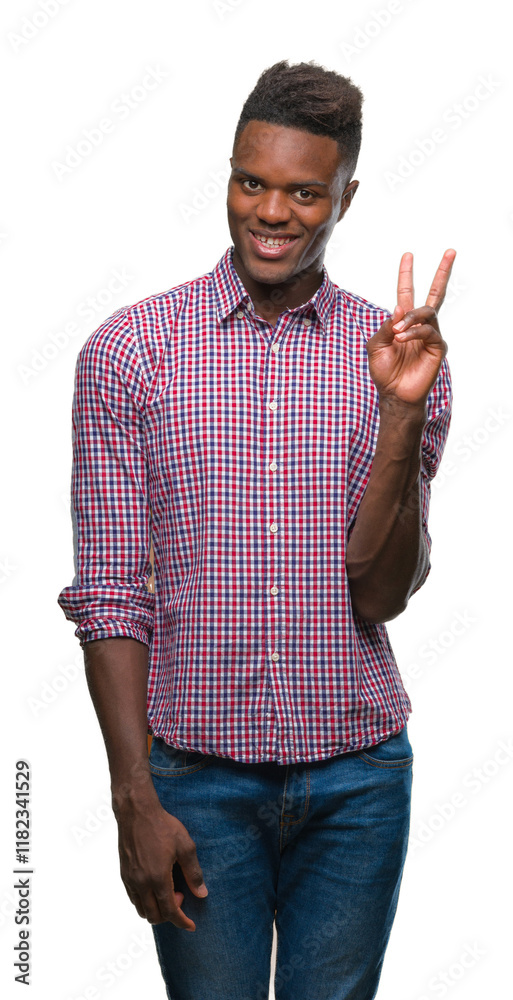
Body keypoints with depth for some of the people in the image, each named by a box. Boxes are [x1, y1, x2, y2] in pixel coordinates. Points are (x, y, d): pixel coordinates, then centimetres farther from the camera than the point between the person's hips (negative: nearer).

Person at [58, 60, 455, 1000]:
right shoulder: (127, 351, -3)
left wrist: (402, 412, -18)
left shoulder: (398, 357, 1)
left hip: (357, 779, 2)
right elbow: (110, 594, -4)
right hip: (197, 777, -1)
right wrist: (134, 798, -9)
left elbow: (382, 592, -6)